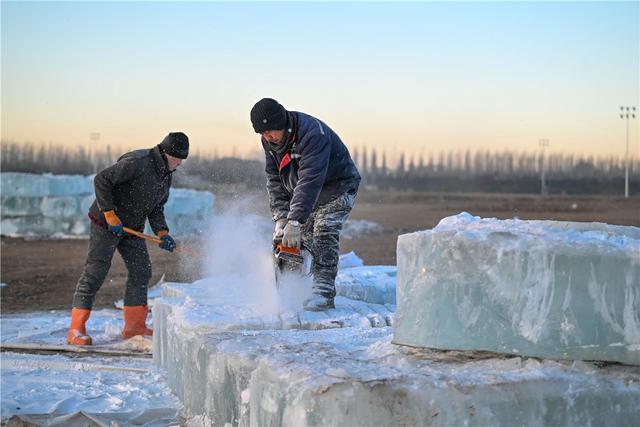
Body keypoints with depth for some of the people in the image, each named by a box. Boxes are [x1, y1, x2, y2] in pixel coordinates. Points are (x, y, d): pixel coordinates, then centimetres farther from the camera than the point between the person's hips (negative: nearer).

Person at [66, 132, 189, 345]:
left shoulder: (166, 176, 7)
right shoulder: (138, 163, -22)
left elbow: (156, 209, 13)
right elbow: (101, 180, -23)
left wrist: (162, 233, -4)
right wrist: (111, 216, -23)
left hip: (133, 228, 9)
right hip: (106, 224, -9)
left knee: (141, 272, 5)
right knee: (94, 274, -8)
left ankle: (134, 326, 13)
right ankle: (76, 330, -6)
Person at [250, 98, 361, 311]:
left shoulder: (311, 134, -36)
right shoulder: (269, 140, -10)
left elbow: (310, 181, -43)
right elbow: (274, 179, -6)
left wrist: (294, 221, -49)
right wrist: (280, 217, -17)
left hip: (338, 187, -8)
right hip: (305, 195, 8)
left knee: (324, 229, -23)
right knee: (302, 237, 0)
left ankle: (324, 293, -28)